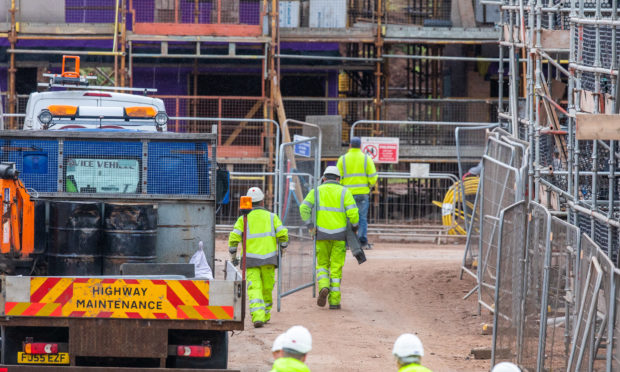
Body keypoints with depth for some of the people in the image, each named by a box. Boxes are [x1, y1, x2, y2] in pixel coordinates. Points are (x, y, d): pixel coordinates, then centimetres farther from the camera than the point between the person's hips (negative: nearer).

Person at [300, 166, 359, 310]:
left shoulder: (316, 191, 6)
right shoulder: (344, 192, 3)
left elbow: (304, 208, -8)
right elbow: (352, 212, -9)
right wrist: (354, 226, 7)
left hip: (322, 233, 0)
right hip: (339, 235, 0)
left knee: (322, 264, 16)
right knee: (336, 268, 7)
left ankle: (323, 287, -12)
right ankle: (334, 301, 4)